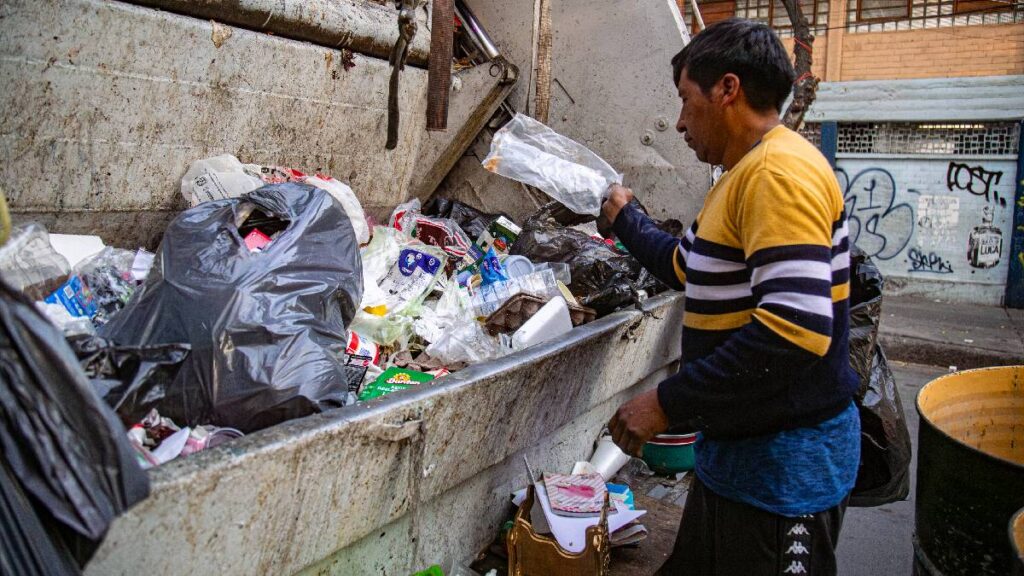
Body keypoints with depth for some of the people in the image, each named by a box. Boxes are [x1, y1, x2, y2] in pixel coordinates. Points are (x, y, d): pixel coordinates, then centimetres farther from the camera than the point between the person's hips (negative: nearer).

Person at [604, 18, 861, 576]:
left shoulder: (779, 172, -20)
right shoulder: (743, 175, 14)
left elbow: (796, 329, -30)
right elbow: (684, 265, 27)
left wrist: (668, 402, -24)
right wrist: (625, 217, 37)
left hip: (784, 466, -10)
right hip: (739, 448, 10)